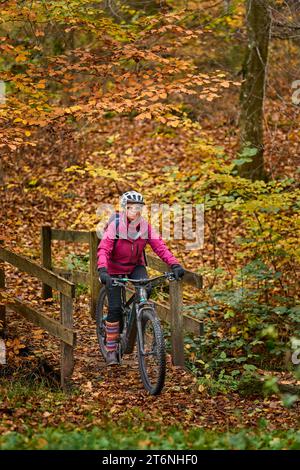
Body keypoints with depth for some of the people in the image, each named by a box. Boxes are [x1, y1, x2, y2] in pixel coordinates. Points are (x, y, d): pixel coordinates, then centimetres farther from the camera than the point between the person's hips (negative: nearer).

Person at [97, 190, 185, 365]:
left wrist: (175, 264, -32)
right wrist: (102, 270, -48)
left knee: (146, 289, -28)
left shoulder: (146, 227, -12)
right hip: (115, 268, -3)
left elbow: (160, 246, -18)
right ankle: (111, 350, 5)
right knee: (115, 309, -8)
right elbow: (103, 249, -31)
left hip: (136, 266, 3)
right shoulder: (115, 226, -22)